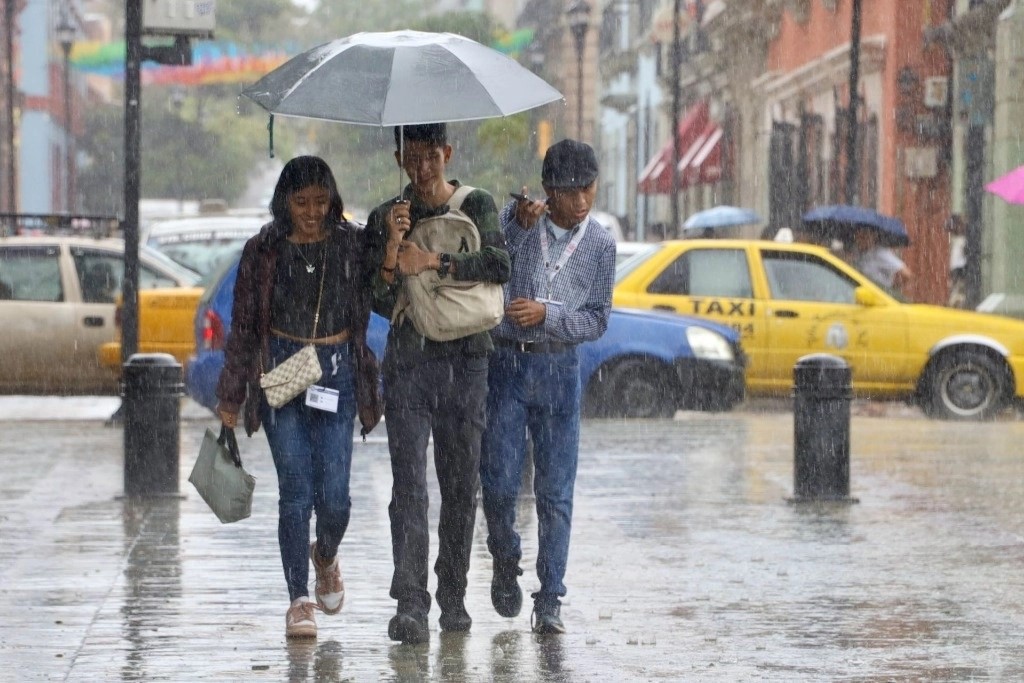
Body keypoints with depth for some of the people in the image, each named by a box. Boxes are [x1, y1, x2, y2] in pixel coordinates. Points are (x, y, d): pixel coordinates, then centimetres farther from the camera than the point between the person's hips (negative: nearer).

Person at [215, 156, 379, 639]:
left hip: (336, 372, 0)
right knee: (295, 491, -5)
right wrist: (230, 396, 8)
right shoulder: (264, 251, 2)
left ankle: (325, 557, 29)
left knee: (334, 494, -5)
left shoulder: (352, 245, 3)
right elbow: (243, 326, 6)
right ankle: (299, 600, 2)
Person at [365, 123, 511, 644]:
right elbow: (381, 303, -2)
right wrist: (392, 246, -16)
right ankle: (410, 604, -16)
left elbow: (500, 266, -10)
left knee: (461, 485, 4)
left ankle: (453, 595, 15)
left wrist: (431, 263, -15)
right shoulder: (385, 219, 6)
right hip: (407, 361, -1)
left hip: (465, 361, 1)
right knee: (409, 485, -11)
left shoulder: (477, 206, 6)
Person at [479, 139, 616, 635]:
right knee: (499, 483, -2)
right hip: (504, 364, -1)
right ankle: (506, 562, 26)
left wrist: (547, 313, -12)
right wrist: (518, 228, -23)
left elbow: (597, 321, 3)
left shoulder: (600, 245, 2)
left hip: (558, 369, 1)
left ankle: (550, 601, 3)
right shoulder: (514, 218, -2)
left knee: (555, 491, -1)